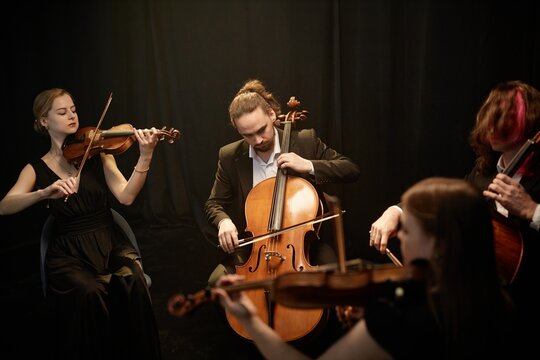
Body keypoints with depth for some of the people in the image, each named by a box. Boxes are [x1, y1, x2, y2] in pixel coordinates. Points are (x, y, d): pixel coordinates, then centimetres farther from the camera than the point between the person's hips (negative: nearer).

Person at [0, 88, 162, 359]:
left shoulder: (97, 153, 6)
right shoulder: (36, 169, 5)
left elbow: (125, 196, -9)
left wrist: (145, 157, -24)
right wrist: (45, 192, -30)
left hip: (110, 242, 1)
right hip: (69, 252, -1)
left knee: (131, 281, -30)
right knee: (88, 292, -33)